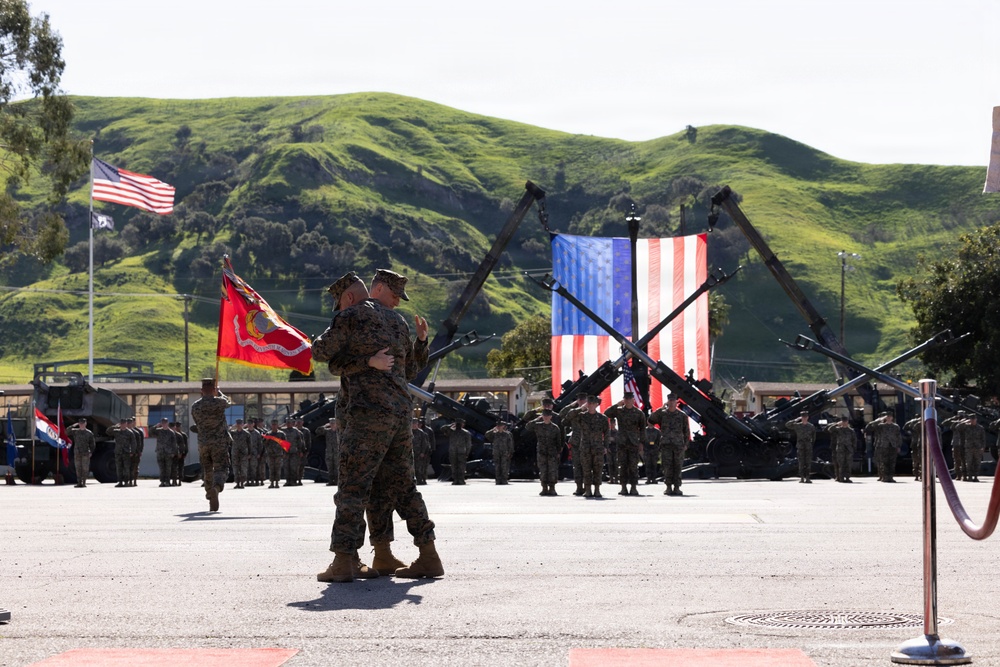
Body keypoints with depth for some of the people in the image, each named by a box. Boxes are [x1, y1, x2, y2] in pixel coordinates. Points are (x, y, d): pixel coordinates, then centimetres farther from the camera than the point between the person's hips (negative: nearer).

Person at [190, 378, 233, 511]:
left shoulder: (195, 406, 1)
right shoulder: (219, 402, -9)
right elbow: (227, 400, 15)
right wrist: (218, 392, 35)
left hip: (203, 444, 4)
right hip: (220, 443, -3)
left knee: (207, 471, 16)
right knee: (221, 469, -4)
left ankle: (212, 504, 23)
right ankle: (217, 487, -37)